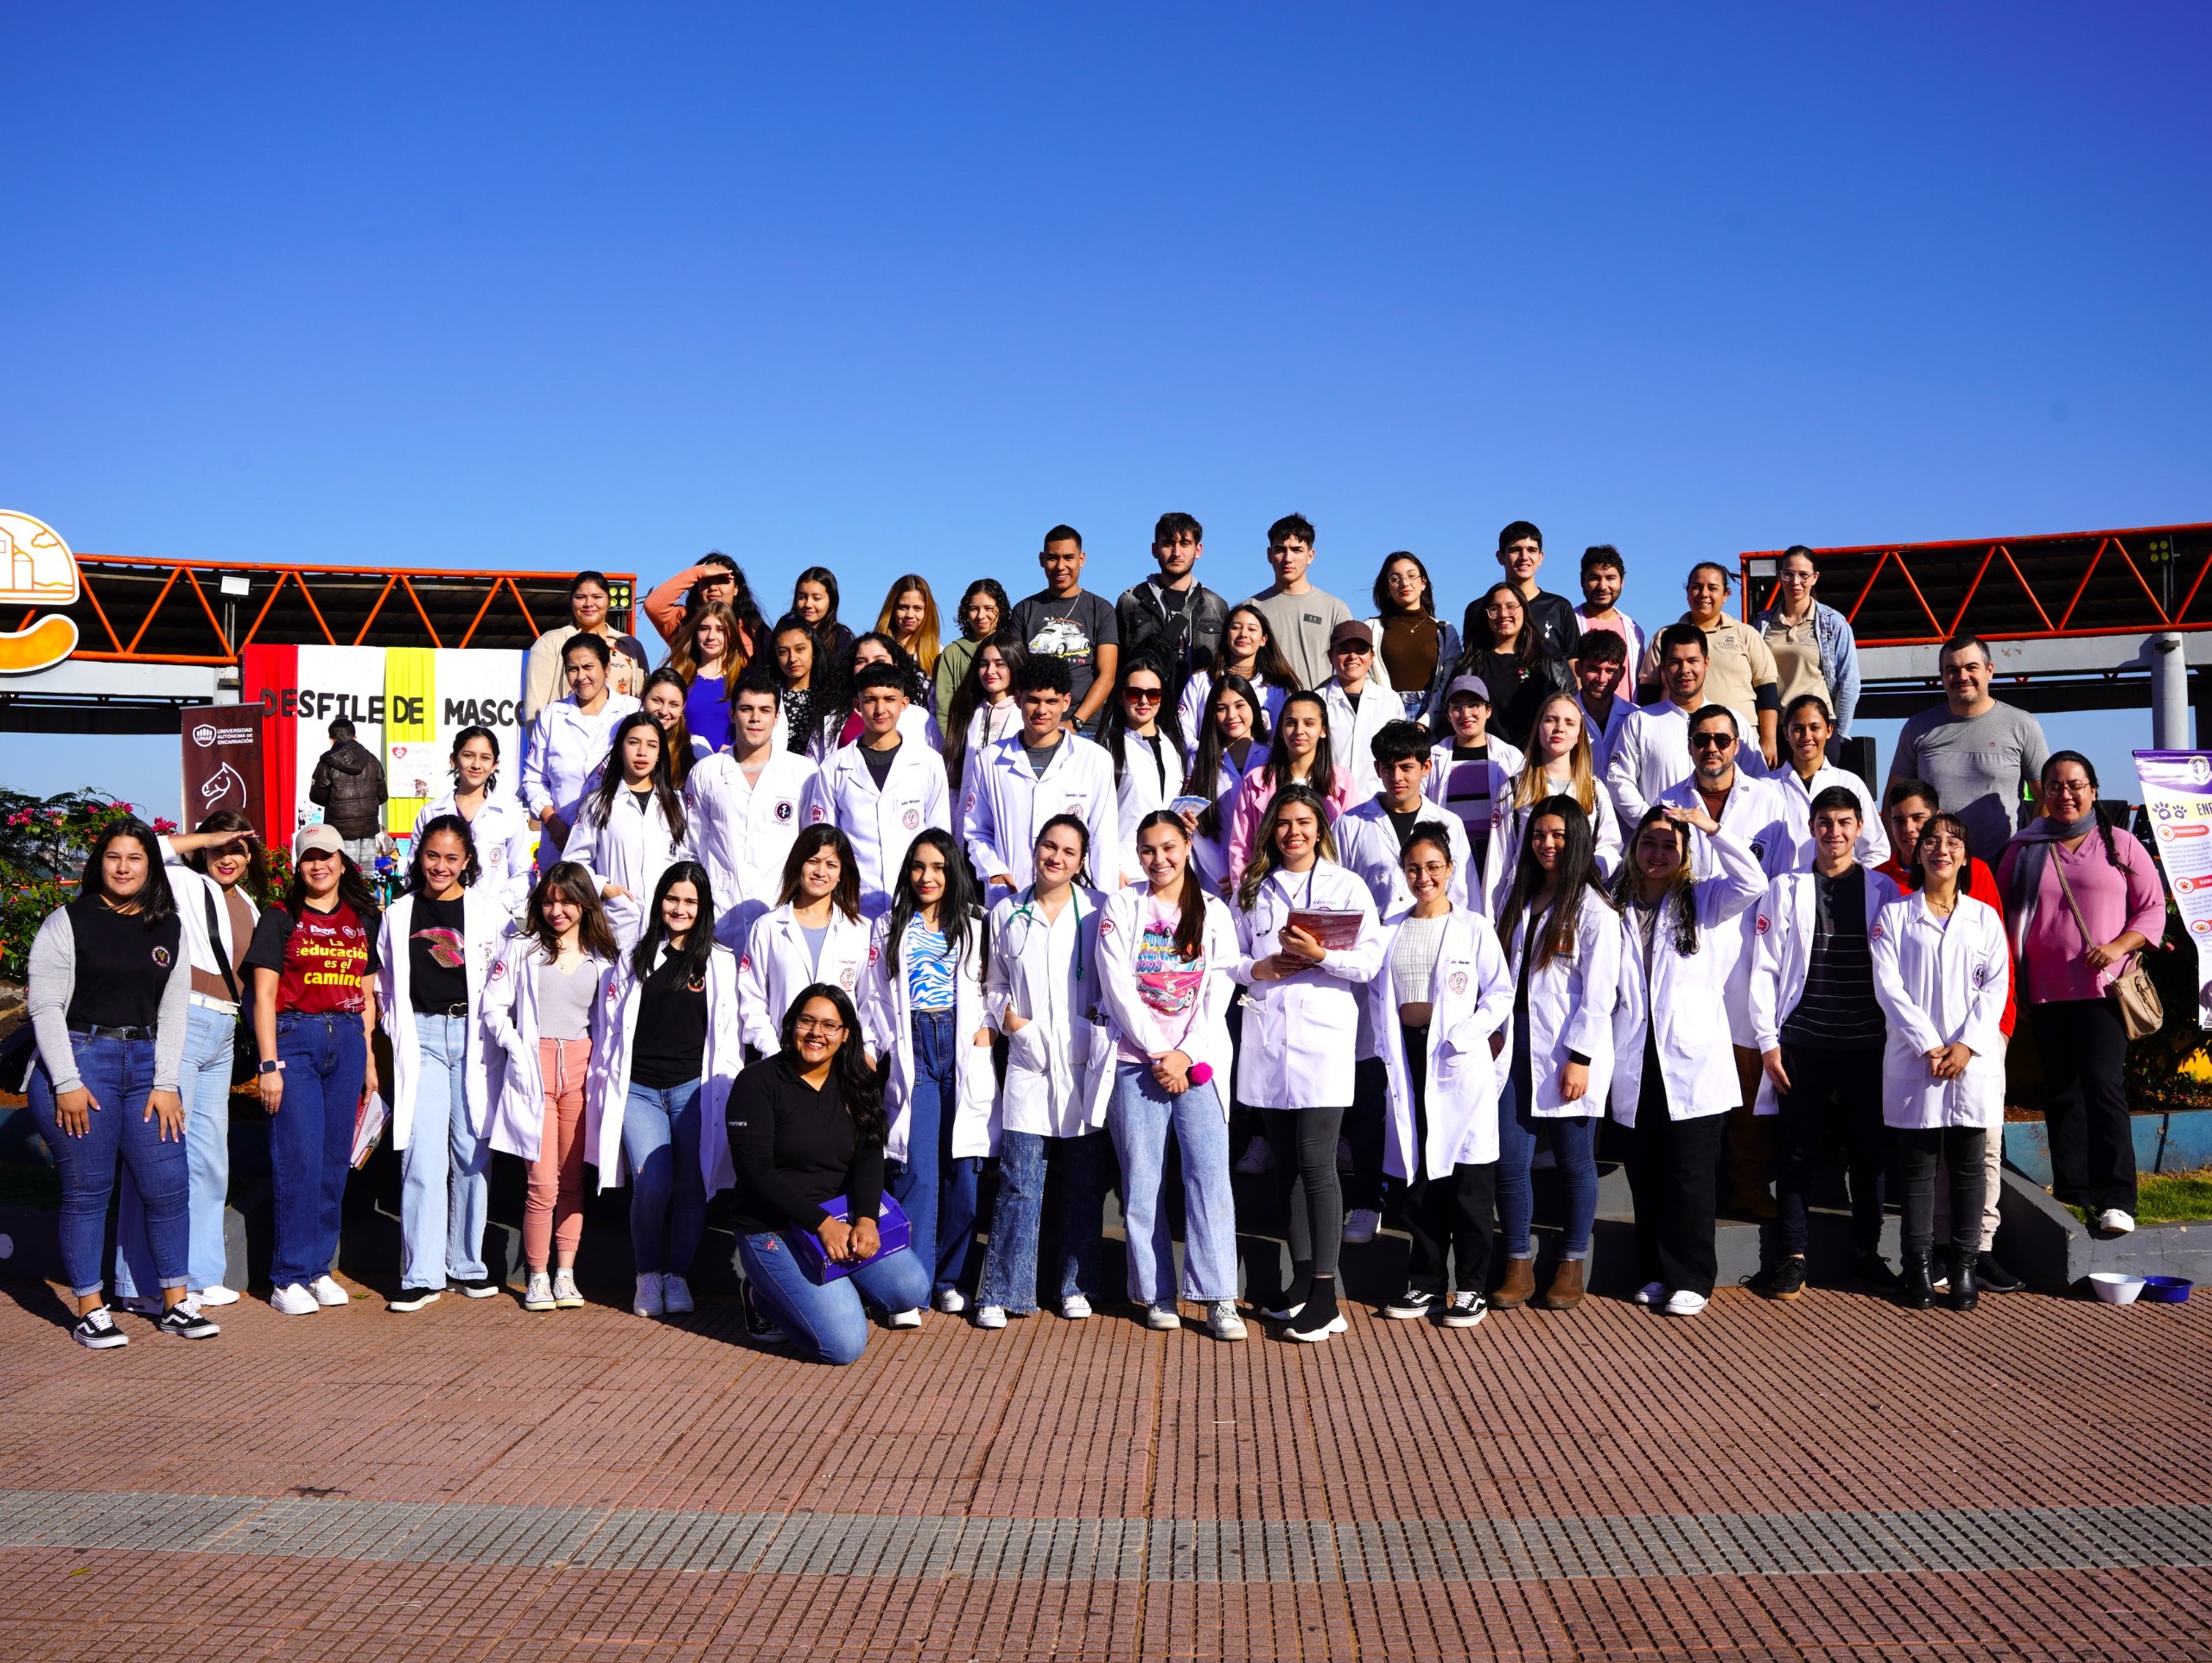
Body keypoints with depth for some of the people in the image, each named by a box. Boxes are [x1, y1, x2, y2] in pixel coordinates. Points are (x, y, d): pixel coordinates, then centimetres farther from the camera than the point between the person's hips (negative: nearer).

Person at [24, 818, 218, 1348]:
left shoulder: (169, 928, 11)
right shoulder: (68, 922, 0)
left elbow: (174, 1010, 9)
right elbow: (45, 1006, -5)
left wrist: (166, 1083, 0)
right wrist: (67, 1083, -12)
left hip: (146, 1065, 4)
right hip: (80, 1061, -4)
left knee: (169, 1185, 1)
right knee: (87, 1190, 0)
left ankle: (176, 1304, 11)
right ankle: (90, 1312, 10)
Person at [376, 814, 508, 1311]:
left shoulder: (490, 910, 3)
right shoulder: (400, 914, 11)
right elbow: (385, 982, 18)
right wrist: (397, 1033, 9)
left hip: (474, 1037, -1)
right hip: (422, 1038, 1)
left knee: (473, 1152, 4)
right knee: (422, 1154, -6)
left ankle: (467, 1265, 16)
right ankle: (421, 1274, -1)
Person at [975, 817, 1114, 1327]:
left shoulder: (1099, 910, 5)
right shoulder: (1007, 914, 9)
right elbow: (993, 984, 15)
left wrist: (1106, 1013, -9)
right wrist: (1005, 1014, -2)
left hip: (1084, 1065, 0)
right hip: (1028, 1061, 0)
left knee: (1084, 1183, 6)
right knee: (1019, 1184, -3)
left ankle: (1076, 1286, 19)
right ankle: (1002, 1291, 5)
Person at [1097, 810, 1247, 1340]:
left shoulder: (1214, 913, 11)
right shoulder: (1122, 906, 7)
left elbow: (1218, 992, 4)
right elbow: (1118, 987, -2)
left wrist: (1185, 1054, -8)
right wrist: (1157, 1053, -8)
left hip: (1198, 1058, 1)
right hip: (1136, 1058, 0)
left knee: (1209, 1172, -9)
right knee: (1142, 1178, -2)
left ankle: (1218, 1299, -7)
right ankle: (1156, 1294, 8)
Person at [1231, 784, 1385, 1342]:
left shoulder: (1346, 886, 5)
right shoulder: (1253, 889, 15)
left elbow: (1370, 960, -4)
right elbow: (1231, 957, 13)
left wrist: (1319, 955, -17)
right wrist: (1261, 967, -7)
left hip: (1323, 1036, -4)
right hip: (1266, 1036, 4)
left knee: (1316, 1162, -9)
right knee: (1286, 1163, 9)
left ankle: (1325, 1292, -5)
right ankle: (1301, 1276, 19)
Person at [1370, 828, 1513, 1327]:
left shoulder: (1474, 928, 1)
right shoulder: (1390, 929, 12)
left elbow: (1500, 991, -1)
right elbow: (1376, 992, 14)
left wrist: (1463, 1037, -13)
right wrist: (1387, 1046, 1)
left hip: (1459, 1061, -3)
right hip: (1406, 1057, 4)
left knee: (1467, 1180, -2)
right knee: (1417, 1175, 8)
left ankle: (1471, 1287, 8)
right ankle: (1426, 1282, 18)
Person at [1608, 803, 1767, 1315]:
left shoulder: (1703, 901, 7)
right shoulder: (1615, 908, 13)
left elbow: (1752, 883, -13)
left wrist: (1712, 827, -17)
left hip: (1692, 1060, -3)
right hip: (1636, 1062, 3)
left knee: (1690, 1173, -3)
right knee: (1645, 1173, 7)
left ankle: (1691, 1278, 6)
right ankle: (1656, 1272, 18)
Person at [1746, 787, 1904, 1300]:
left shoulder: (1884, 891, 7)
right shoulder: (1785, 889, 5)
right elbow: (1764, 969, 2)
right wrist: (1768, 1041, -4)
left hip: (1867, 1044, 1)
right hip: (1803, 1042, -1)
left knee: (1869, 1152, 7)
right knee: (1797, 1152, 3)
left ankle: (1866, 1253, 20)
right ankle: (1791, 1257, 11)